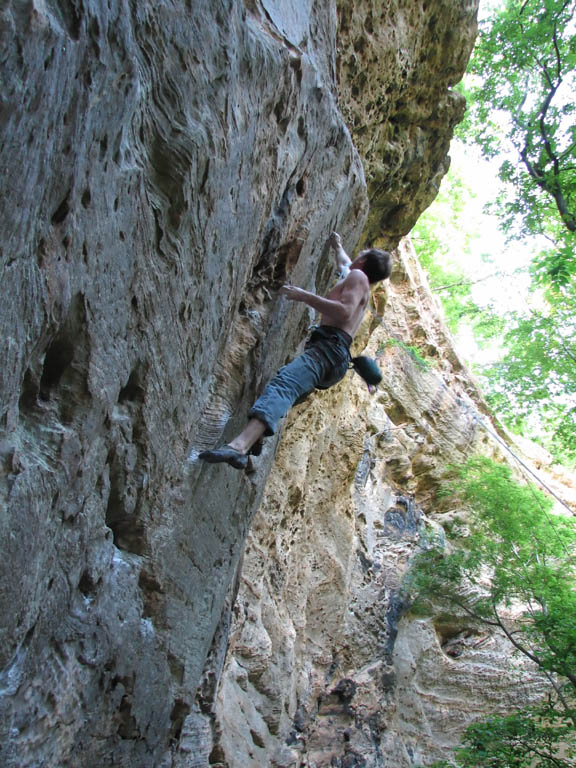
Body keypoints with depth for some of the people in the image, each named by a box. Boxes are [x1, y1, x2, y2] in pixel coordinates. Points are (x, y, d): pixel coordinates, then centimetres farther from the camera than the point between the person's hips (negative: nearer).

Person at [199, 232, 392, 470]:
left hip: (330, 347, -11)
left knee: (284, 382, -32)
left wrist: (304, 296, -10)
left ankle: (240, 444, -56)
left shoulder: (358, 276, 9)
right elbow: (345, 264, 61)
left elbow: (344, 311, -11)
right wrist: (338, 247, 76)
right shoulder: (354, 279, 36)